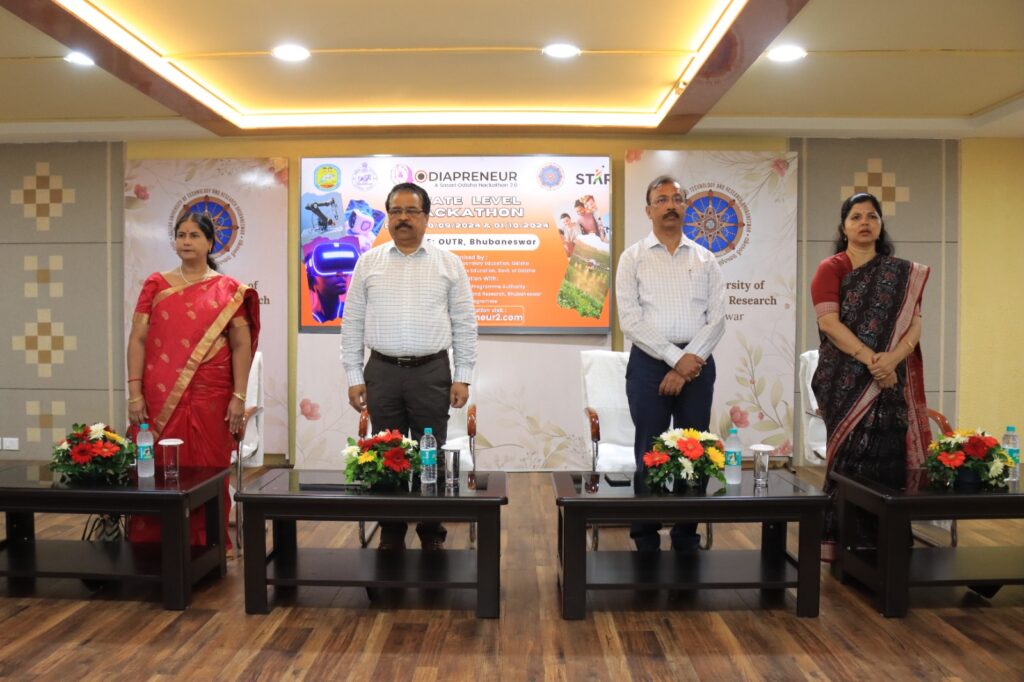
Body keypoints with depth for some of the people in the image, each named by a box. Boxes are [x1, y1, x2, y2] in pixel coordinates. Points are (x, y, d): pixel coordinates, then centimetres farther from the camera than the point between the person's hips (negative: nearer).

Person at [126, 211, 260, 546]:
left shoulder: (229, 290, 3)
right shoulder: (156, 284, 7)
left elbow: (241, 345, 1)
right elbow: (137, 340, 4)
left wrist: (238, 397, -5)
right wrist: (135, 393, -3)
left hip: (210, 397, -1)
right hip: (161, 397, 1)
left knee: (208, 470, 3)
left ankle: (208, 545, 18)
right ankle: (156, 545, 19)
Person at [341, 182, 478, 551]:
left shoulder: (449, 263, 4)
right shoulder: (369, 263, 7)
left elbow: (464, 324, 3)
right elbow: (352, 324, 7)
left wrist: (463, 377, -2)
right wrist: (354, 377, 2)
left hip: (432, 372, -1)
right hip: (382, 372, 1)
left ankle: (432, 536, 18)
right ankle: (391, 536, 21)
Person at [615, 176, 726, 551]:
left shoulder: (704, 259, 11)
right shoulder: (633, 258, 3)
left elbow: (717, 318, 3)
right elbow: (630, 320, -7)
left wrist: (691, 361, -11)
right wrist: (676, 358, -13)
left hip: (697, 363, 2)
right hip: (650, 362, -2)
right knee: (649, 453, 3)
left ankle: (687, 541, 18)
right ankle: (646, 542, 13)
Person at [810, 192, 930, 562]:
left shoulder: (903, 273, 12)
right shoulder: (830, 269, 2)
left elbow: (914, 323, 2)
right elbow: (828, 322, -11)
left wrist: (892, 358, -18)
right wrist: (871, 359, -21)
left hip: (890, 381, 3)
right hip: (845, 381, -3)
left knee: (887, 458, 0)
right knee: (851, 459, -3)